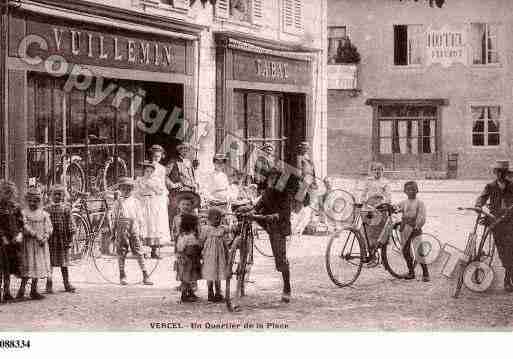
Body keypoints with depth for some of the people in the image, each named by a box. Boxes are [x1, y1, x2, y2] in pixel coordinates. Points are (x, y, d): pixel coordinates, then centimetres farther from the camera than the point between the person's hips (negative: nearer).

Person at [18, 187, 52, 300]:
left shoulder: (44, 213, 10)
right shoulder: (24, 212, -3)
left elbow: (49, 227, 6)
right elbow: (25, 227, -12)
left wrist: (45, 237, -13)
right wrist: (36, 235, -21)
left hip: (41, 244, 5)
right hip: (29, 242, -5)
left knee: (39, 266, 6)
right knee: (28, 266, -10)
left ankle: (34, 290, 14)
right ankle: (22, 289, -4)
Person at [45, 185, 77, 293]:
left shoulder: (66, 208, 5)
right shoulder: (47, 209, 3)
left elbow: (70, 224, 4)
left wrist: (69, 239, -1)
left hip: (63, 239, 1)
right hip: (50, 239, -1)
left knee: (64, 262, 10)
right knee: (50, 262, -1)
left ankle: (67, 283, 18)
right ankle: (49, 285, 3)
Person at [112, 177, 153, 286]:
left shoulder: (134, 201, 11)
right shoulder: (118, 203, 9)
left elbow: (138, 217, 13)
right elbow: (115, 218, 11)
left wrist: (139, 230, 8)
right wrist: (114, 231, 7)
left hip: (134, 228, 0)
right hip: (122, 228, 0)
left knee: (138, 252, -4)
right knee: (121, 252, 2)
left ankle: (145, 276, -3)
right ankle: (122, 276, 12)